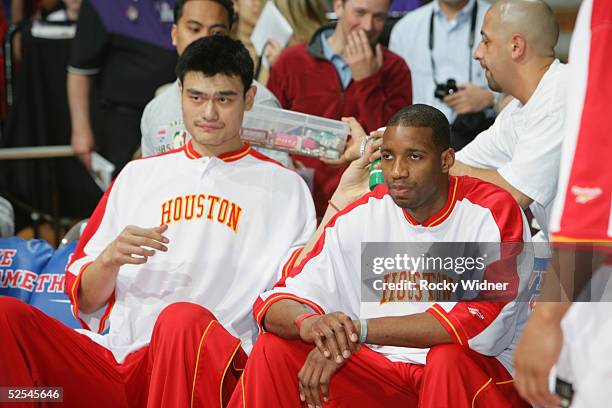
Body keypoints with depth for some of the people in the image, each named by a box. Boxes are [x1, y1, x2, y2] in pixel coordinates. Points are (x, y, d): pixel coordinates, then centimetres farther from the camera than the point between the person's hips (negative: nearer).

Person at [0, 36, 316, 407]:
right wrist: (110, 260, -1)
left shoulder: (284, 187, 16)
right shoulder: (139, 175, 24)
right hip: (114, 356, 3)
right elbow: (86, 301, 21)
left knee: (184, 320, -38)